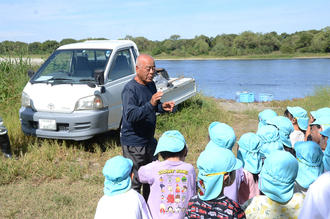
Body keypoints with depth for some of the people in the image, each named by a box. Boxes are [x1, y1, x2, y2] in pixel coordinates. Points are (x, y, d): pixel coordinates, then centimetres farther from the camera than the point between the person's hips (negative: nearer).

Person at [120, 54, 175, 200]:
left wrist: (162, 107, -3)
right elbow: (131, 116, -31)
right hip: (133, 144, -8)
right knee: (134, 182, 2)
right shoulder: (130, 89, -20)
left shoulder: (151, 84, 5)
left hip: (149, 141, 9)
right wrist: (151, 104, -42)